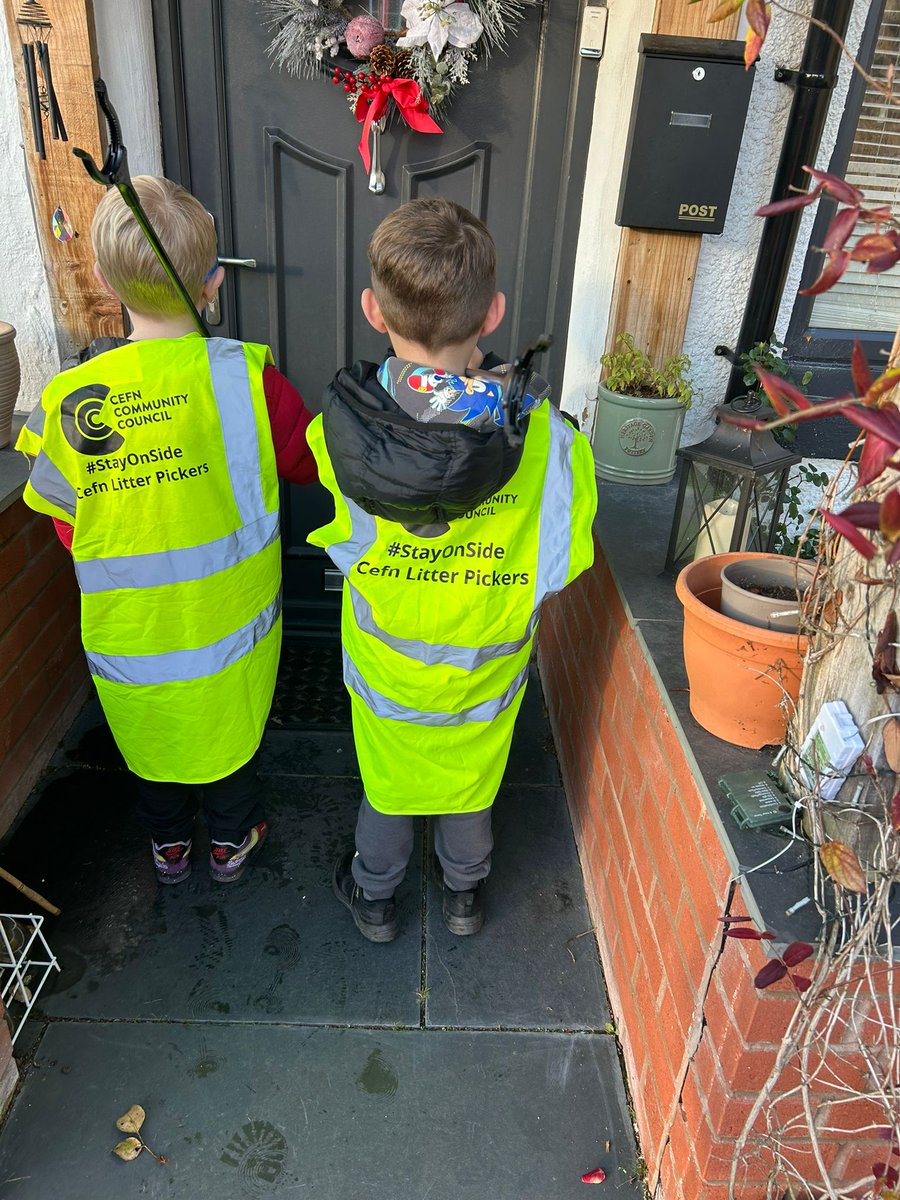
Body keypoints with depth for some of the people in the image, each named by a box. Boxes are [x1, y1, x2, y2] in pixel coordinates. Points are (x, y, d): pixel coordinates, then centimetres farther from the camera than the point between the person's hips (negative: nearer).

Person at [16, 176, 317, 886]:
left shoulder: (70, 400, -17)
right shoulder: (246, 376, -21)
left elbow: (69, 528, -7)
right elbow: (311, 462, -5)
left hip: (127, 632, 1)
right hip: (228, 621, 0)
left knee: (151, 736, 26)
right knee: (229, 729, 25)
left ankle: (169, 845, 50)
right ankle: (232, 840, 47)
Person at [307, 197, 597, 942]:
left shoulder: (342, 431, -27)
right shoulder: (544, 435, -28)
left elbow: (344, 546, -10)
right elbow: (560, 568, -17)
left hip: (385, 663, 0)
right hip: (485, 669, 1)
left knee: (386, 781, 27)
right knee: (471, 781, 28)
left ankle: (375, 896, 52)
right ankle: (465, 893, 54)